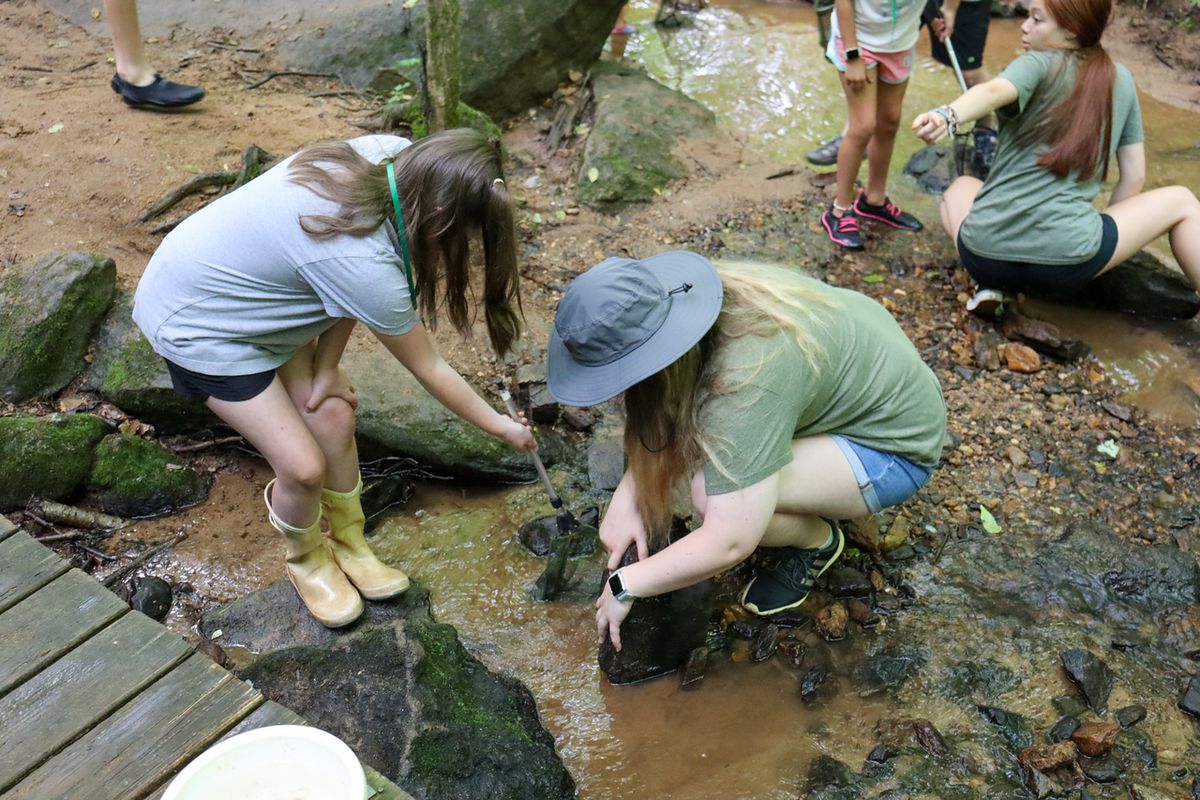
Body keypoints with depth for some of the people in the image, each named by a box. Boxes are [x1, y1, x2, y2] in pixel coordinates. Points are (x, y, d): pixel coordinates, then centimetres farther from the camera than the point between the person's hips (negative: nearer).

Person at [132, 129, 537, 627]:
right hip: (197, 321, -7)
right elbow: (429, 369, -21)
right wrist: (503, 428, -7)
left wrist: (326, 367, -8)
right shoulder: (365, 263, -38)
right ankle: (307, 559, 25)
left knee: (335, 417, 5)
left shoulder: (388, 158, -19)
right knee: (304, 466, -7)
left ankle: (349, 546, 28)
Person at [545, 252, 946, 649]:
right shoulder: (681, 301, -15)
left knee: (714, 494, -26)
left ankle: (817, 540, 2)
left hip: (897, 445, -8)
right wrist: (626, 496, -11)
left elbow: (730, 543, -33)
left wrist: (625, 585, -20)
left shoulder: (745, 385, -37)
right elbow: (660, 421, 1)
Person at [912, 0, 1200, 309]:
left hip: (984, 256, -1)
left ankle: (991, 282, 12)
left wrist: (948, 117, -43)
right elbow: (1134, 176, 16)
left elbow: (993, 92, -23)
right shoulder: (1120, 80, 13)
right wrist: (1101, 233, 30)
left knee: (960, 187, 34)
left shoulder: (1038, 64, 2)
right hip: (1067, 263, 1)